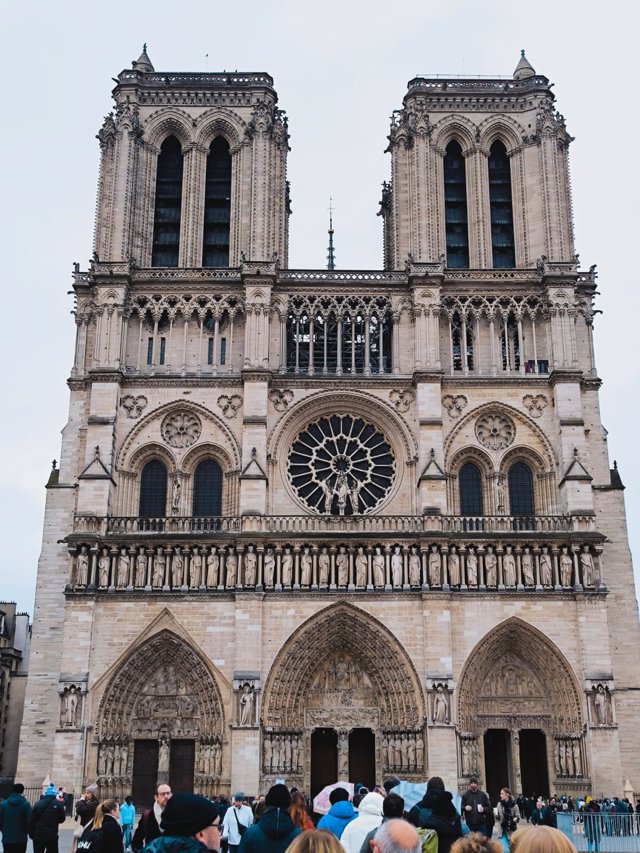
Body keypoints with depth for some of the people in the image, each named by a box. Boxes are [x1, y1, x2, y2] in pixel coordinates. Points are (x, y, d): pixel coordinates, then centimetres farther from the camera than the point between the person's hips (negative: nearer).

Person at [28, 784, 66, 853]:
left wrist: (31, 834, 10)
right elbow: (62, 819, 3)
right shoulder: (58, 804, -4)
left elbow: (31, 821, 1)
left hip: (38, 836, 2)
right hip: (52, 837, -2)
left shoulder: (38, 804, 2)